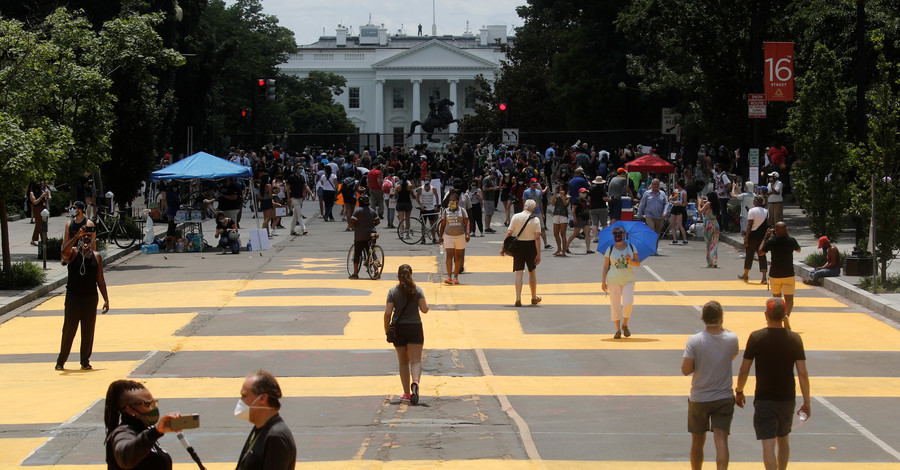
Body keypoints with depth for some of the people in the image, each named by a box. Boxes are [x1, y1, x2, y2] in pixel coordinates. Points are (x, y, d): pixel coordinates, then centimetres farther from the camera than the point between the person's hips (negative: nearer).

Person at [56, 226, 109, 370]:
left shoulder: (97, 257, 9)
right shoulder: (73, 253, 0)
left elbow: (100, 280, 12)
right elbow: (64, 252, -26)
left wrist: (106, 299, 7)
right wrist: (77, 235, -29)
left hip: (91, 298, 3)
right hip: (73, 297, -3)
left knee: (88, 331, 4)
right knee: (69, 330, -1)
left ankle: (85, 361, 14)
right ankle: (61, 360, 9)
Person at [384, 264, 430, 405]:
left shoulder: (393, 291, -3)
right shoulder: (417, 290, -3)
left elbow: (388, 312, -8)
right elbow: (424, 309, -8)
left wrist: (386, 329, 3)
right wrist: (425, 305, 15)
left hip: (398, 329, 1)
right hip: (414, 327, -1)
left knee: (403, 362, 13)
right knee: (416, 360, -4)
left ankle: (407, 393, 15)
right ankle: (415, 382, -33)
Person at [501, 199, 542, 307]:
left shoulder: (516, 217, -4)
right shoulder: (535, 220, -6)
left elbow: (509, 233, -7)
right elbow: (537, 237, -10)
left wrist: (503, 247, -2)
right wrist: (538, 254, -8)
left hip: (518, 245, 0)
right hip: (531, 246, 0)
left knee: (519, 272, 1)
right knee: (532, 272, 16)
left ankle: (518, 298, -11)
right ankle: (534, 298, 29)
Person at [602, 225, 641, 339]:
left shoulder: (631, 247, 5)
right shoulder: (610, 249, 3)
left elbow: (638, 263, 6)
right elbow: (606, 266, 5)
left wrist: (630, 260, -15)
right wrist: (603, 282, 1)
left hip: (628, 280, 0)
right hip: (614, 281, 0)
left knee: (628, 304, -14)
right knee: (615, 305, 0)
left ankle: (625, 325, 12)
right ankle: (618, 330, 12)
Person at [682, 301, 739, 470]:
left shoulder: (694, 341, -13)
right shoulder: (731, 339, -7)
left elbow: (685, 370, -13)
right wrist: (722, 328, 15)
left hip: (698, 399, 0)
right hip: (724, 398, 0)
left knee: (697, 441, 16)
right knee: (721, 440, -6)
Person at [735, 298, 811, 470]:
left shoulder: (756, 337, -10)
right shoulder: (794, 339, -5)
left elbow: (744, 370, -7)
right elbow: (803, 373, -5)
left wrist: (739, 392, 10)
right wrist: (806, 402, 2)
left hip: (764, 399, -3)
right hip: (787, 398, 3)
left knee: (768, 444, -5)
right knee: (783, 440, 22)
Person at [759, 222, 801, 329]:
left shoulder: (771, 241, -10)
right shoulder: (791, 241, -7)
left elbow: (760, 252, 5)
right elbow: (798, 250, 15)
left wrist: (766, 237, 11)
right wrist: (788, 235, 18)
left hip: (774, 275, 1)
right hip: (788, 274, -1)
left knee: (776, 297, 19)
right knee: (789, 298, -3)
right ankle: (786, 315, -31)